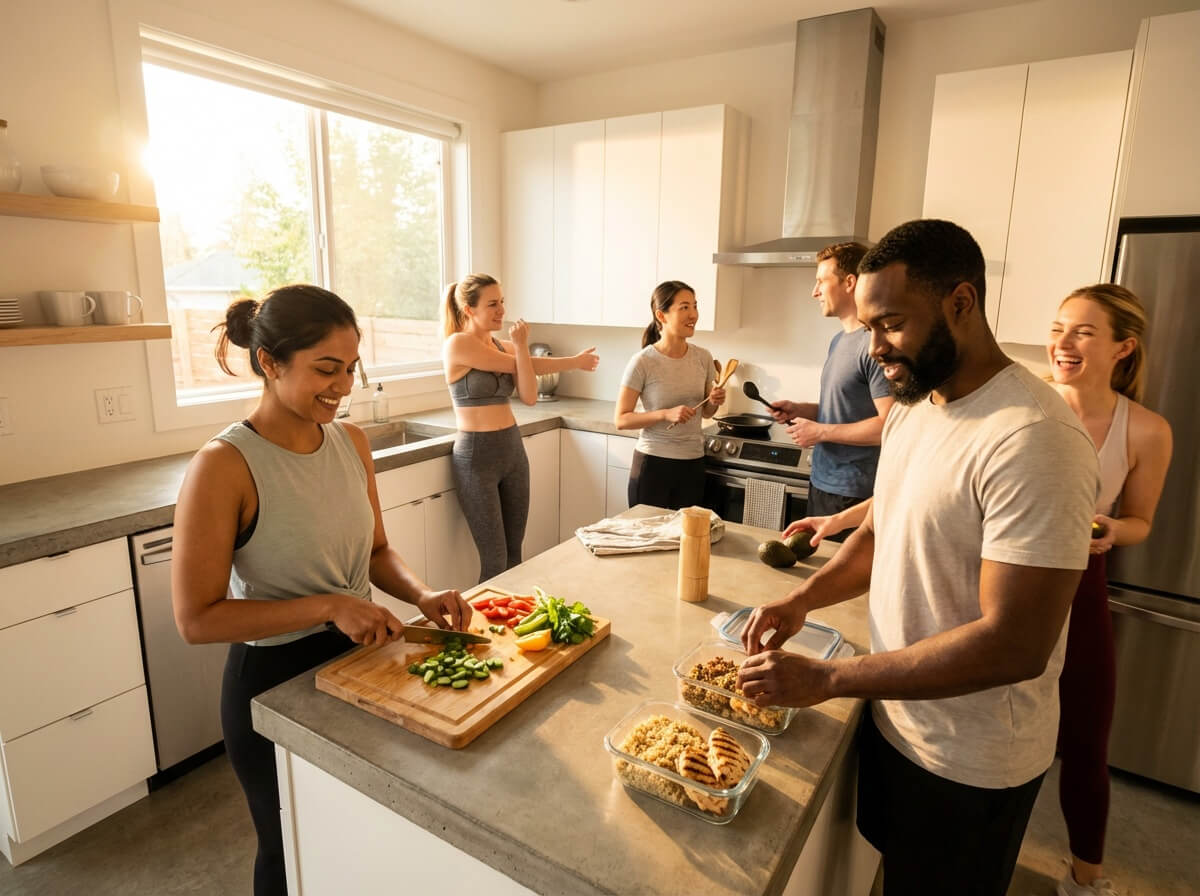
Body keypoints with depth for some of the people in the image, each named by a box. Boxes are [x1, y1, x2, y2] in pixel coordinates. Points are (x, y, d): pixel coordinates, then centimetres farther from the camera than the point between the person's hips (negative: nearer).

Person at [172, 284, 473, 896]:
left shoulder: (350, 442, -5)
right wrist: (328, 606, -26)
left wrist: (423, 596, -12)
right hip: (274, 682, -5)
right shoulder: (223, 468, -23)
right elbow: (196, 619, -20)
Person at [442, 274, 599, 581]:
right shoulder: (457, 344, -12)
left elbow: (529, 396, -5)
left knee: (514, 553, 12)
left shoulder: (502, 346, 8)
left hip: (513, 449, 7)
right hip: (477, 455, -6)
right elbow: (516, 365, -12)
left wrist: (521, 347, -17)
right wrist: (574, 362, -1)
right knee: (495, 560, 1)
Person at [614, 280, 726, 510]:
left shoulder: (703, 358, 1)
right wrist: (665, 414, -23)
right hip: (652, 463, -4)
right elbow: (620, 420, -13)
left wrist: (714, 403, -7)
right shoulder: (642, 362, -13)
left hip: (693, 464, 4)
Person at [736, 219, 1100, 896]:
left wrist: (826, 679, -27)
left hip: (971, 765, -7)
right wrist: (804, 598, -8)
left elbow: (1015, 645, -30)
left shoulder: (1034, 440, -28)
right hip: (892, 718, 7)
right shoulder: (912, 407, 0)